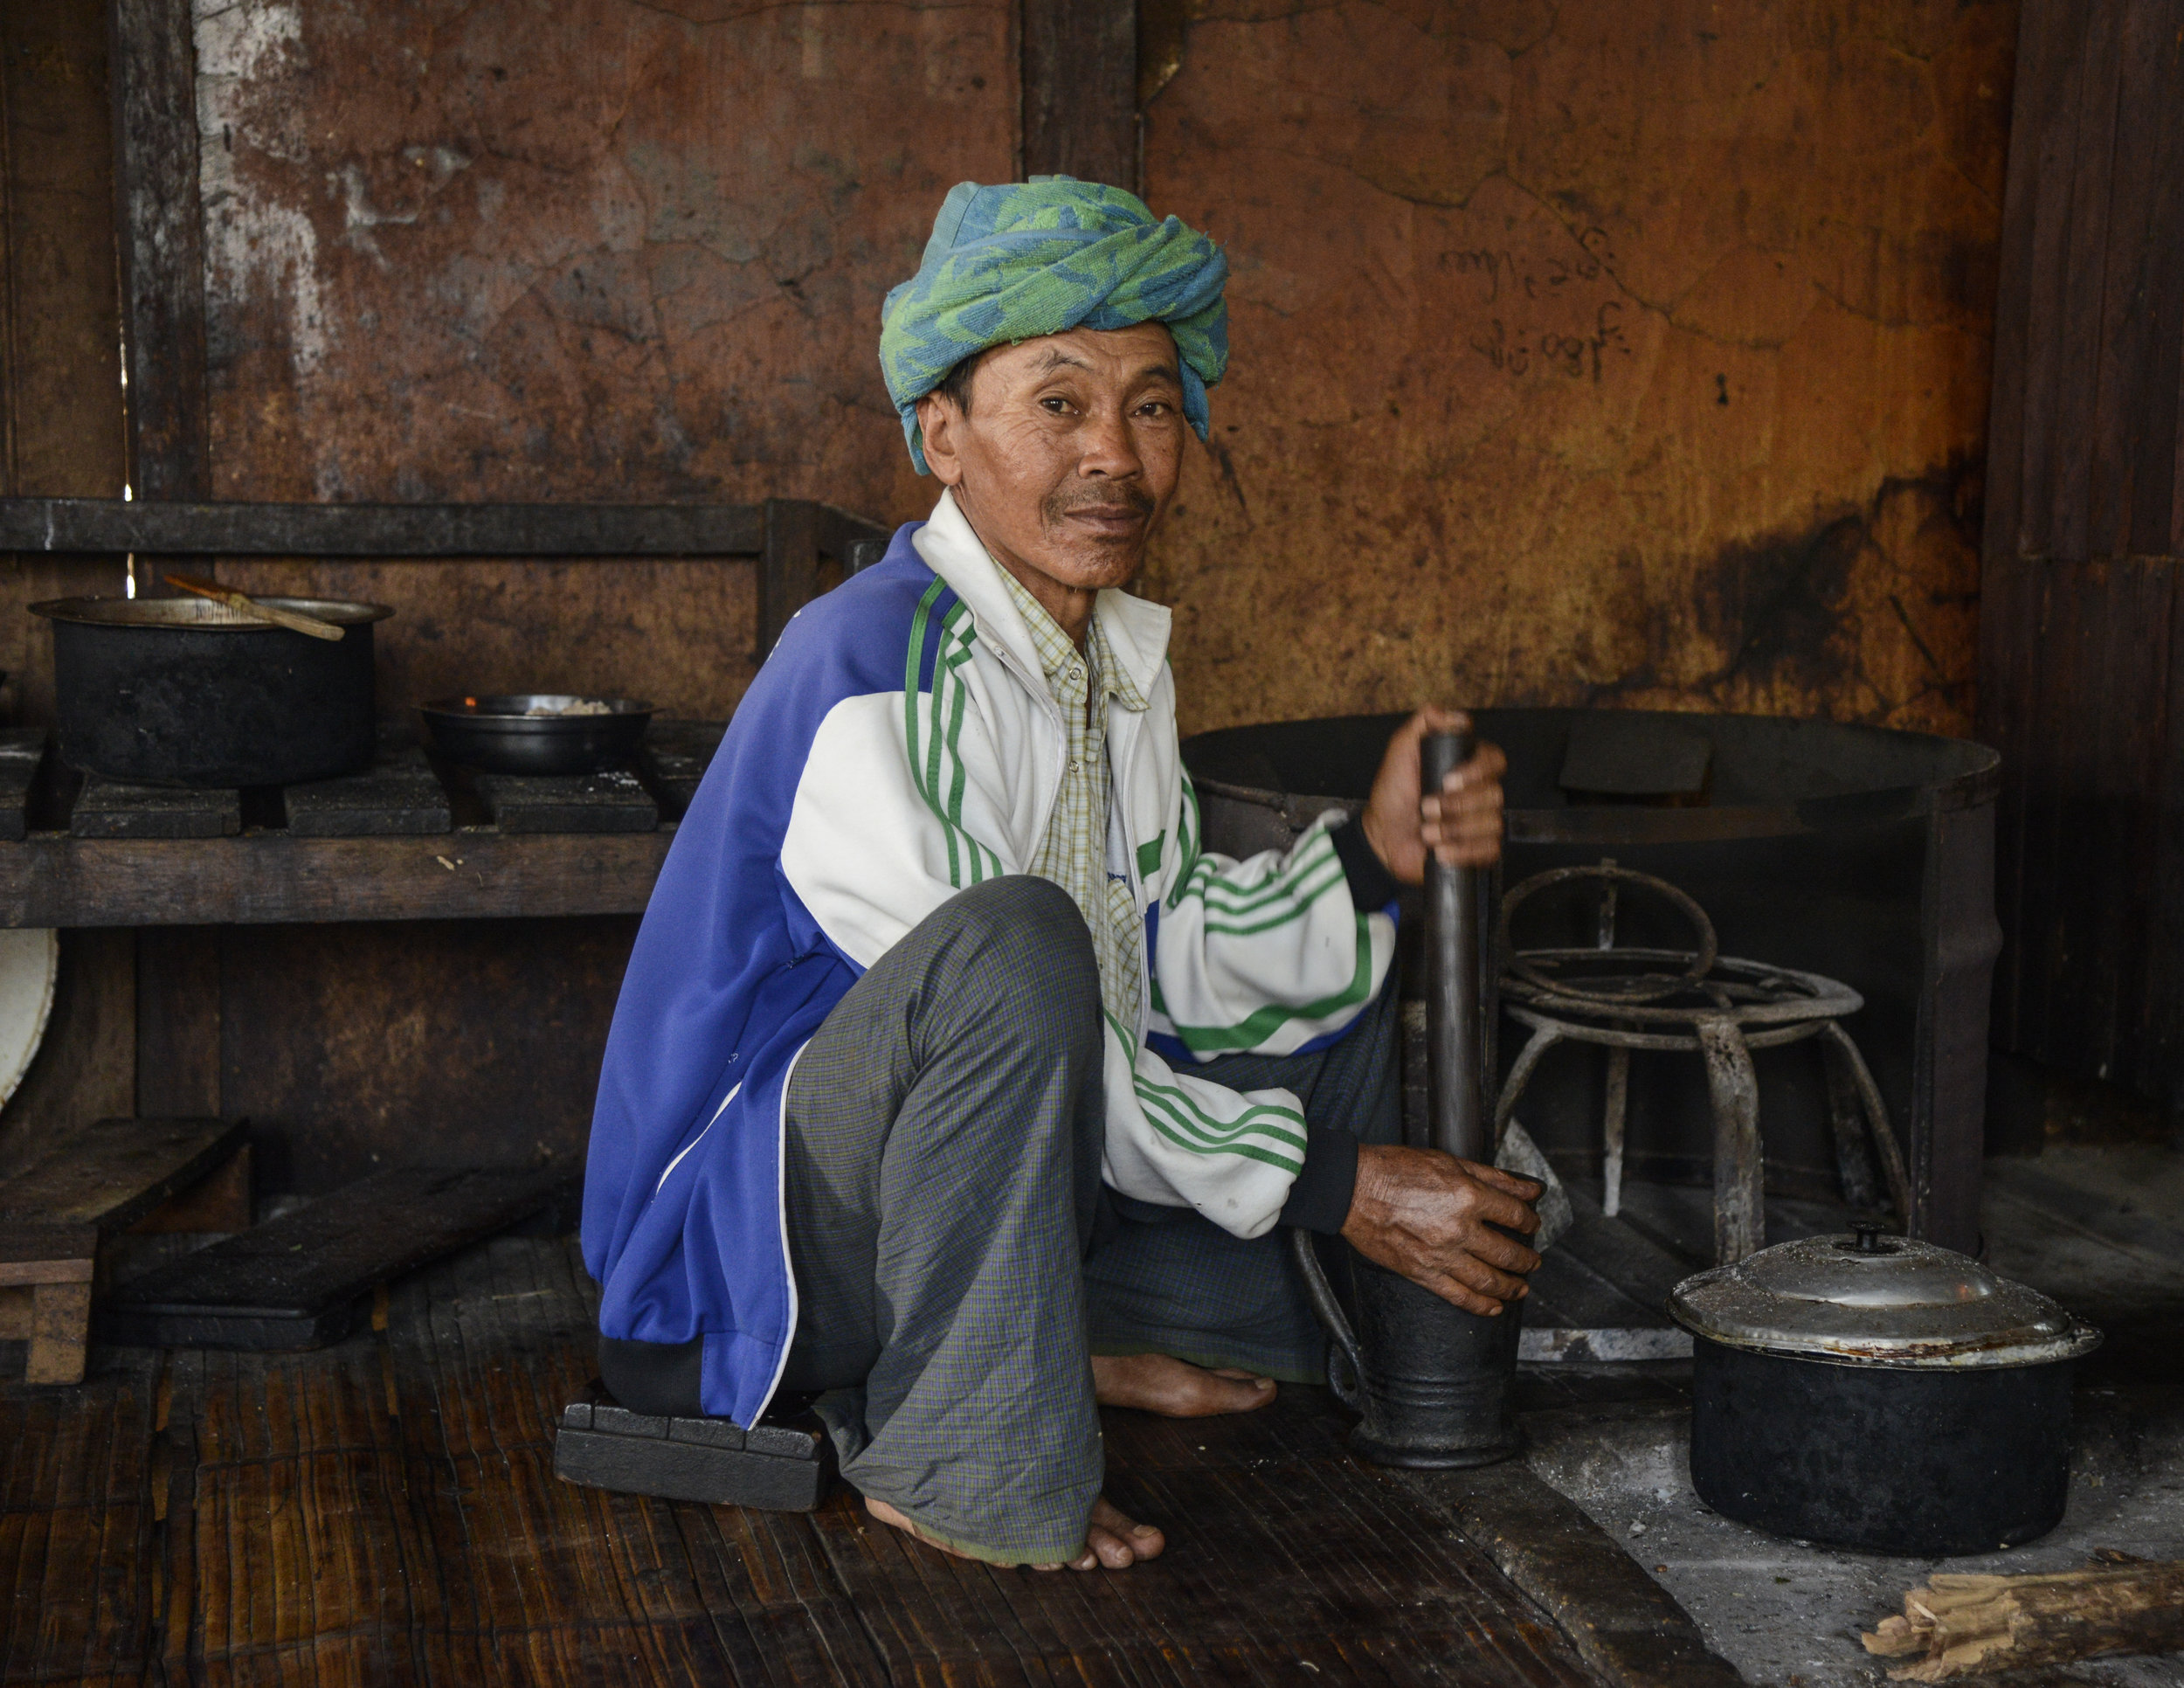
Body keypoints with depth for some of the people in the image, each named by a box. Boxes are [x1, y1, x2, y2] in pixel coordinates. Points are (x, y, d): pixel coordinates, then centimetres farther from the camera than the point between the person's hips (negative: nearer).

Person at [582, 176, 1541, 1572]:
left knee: (1332, 956, 14)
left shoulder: (1122, 656, 5)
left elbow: (1163, 965, 5)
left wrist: (1373, 854, -11)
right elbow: (1009, 997, -25)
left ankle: (1071, 1342, 9)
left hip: (973, 1197, 9)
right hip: (749, 1234, -9)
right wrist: (1335, 1179, -22)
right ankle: (943, 1454, -22)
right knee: (1015, 936, -37)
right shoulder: (874, 676, -23)